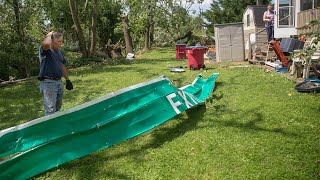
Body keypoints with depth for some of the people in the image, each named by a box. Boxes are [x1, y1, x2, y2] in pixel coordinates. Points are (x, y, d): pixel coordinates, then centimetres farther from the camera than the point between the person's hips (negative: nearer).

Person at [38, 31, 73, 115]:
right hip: (48, 83, -8)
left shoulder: (59, 51, 13)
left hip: (59, 82, 8)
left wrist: (67, 80, 19)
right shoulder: (45, 50, -12)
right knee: (50, 110, -7)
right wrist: (49, 35, -16)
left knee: (58, 108, 19)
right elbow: (46, 44, -37)